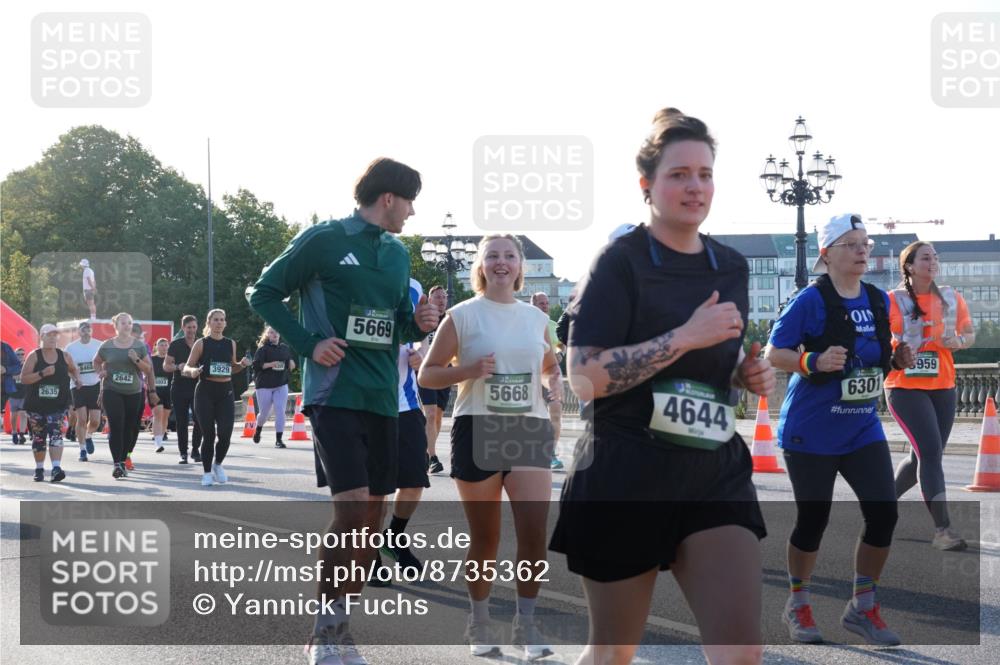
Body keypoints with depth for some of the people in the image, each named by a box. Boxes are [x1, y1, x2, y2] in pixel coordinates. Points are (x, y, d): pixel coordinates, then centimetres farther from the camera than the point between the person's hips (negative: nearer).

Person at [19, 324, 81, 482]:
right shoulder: (34, 356, -3)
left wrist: (77, 378, 3)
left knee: (56, 434, -14)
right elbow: (23, 378, -10)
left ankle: (56, 468, -22)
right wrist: (43, 373, -21)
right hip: (36, 404, 0)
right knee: (38, 437, 9)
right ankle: (39, 469, 22)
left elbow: (73, 369, 24)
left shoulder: (64, 356, 4)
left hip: (58, 404, 0)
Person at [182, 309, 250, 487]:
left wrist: (242, 364, 1)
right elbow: (187, 367, 0)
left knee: (225, 433, -8)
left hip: (226, 392, 3)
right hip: (205, 392, -3)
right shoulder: (201, 343, 0)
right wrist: (193, 371, -23)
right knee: (209, 434, -1)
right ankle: (207, 473, 14)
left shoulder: (231, 344, 10)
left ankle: (218, 464, 18)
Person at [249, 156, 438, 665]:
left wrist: (418, 323, 1)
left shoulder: (398, 254, 15)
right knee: (351, 508, -17)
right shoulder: (323, 240, -5)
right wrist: (309, 343, -12)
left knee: (372, 516, 6)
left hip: (383, 400, 7)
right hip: (335, 395, -7)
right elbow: (264, 294, -1)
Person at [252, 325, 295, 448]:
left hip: (281, 385, 3)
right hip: (264, 386, -3)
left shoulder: (285, 348, 9)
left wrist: (292, 363, -1)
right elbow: (256, 365, -12)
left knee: (280, 412, -9)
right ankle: (258, 429, 39)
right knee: (264, 413, 7)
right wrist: (270, 364, -24)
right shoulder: (263, 349, -4)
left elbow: (291, 366, 22)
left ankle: (278, 439, -6)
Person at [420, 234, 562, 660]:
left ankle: (526, 624, 4)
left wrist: (555, 381, 5)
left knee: (534, 532, -10)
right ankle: (479, 622, 24)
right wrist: (470, 370, -17)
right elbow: (426, 375, -1)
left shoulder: (536, 318, 10)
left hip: (529, 430, 2)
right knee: (485, 538, 6)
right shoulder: (462, 316, 0)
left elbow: (550, 364, 28)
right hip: (478, 431, -2)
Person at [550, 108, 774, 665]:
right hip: (626, 478, -4)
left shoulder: (732, 268, 11)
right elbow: (586, 378, -17)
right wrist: (686, 336, -21)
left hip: (716, 473, 5)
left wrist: (751, 376, 3)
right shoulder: (621, 262, -8)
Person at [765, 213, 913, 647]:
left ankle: (862, 608, 12)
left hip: (863, 429, 5)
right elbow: (774, 353, -10)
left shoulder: (879, 301, 7)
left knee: (884, 512, -5)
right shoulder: (810, 300, -11)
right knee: (812, 520, 3)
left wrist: (896, 360, -2)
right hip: (811, 432, -5)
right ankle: (797, 606, 25)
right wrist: (814, 361, -27)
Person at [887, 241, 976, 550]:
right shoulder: (893, 301, -6)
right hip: (905, 387, -5)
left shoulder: (952, 298, 7)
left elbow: (969, 334, 16)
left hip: (942, 387, 6)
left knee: (924, 456, 12)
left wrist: (958, 341, -6)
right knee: (931, 452, -16)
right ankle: (942, 530, -16)